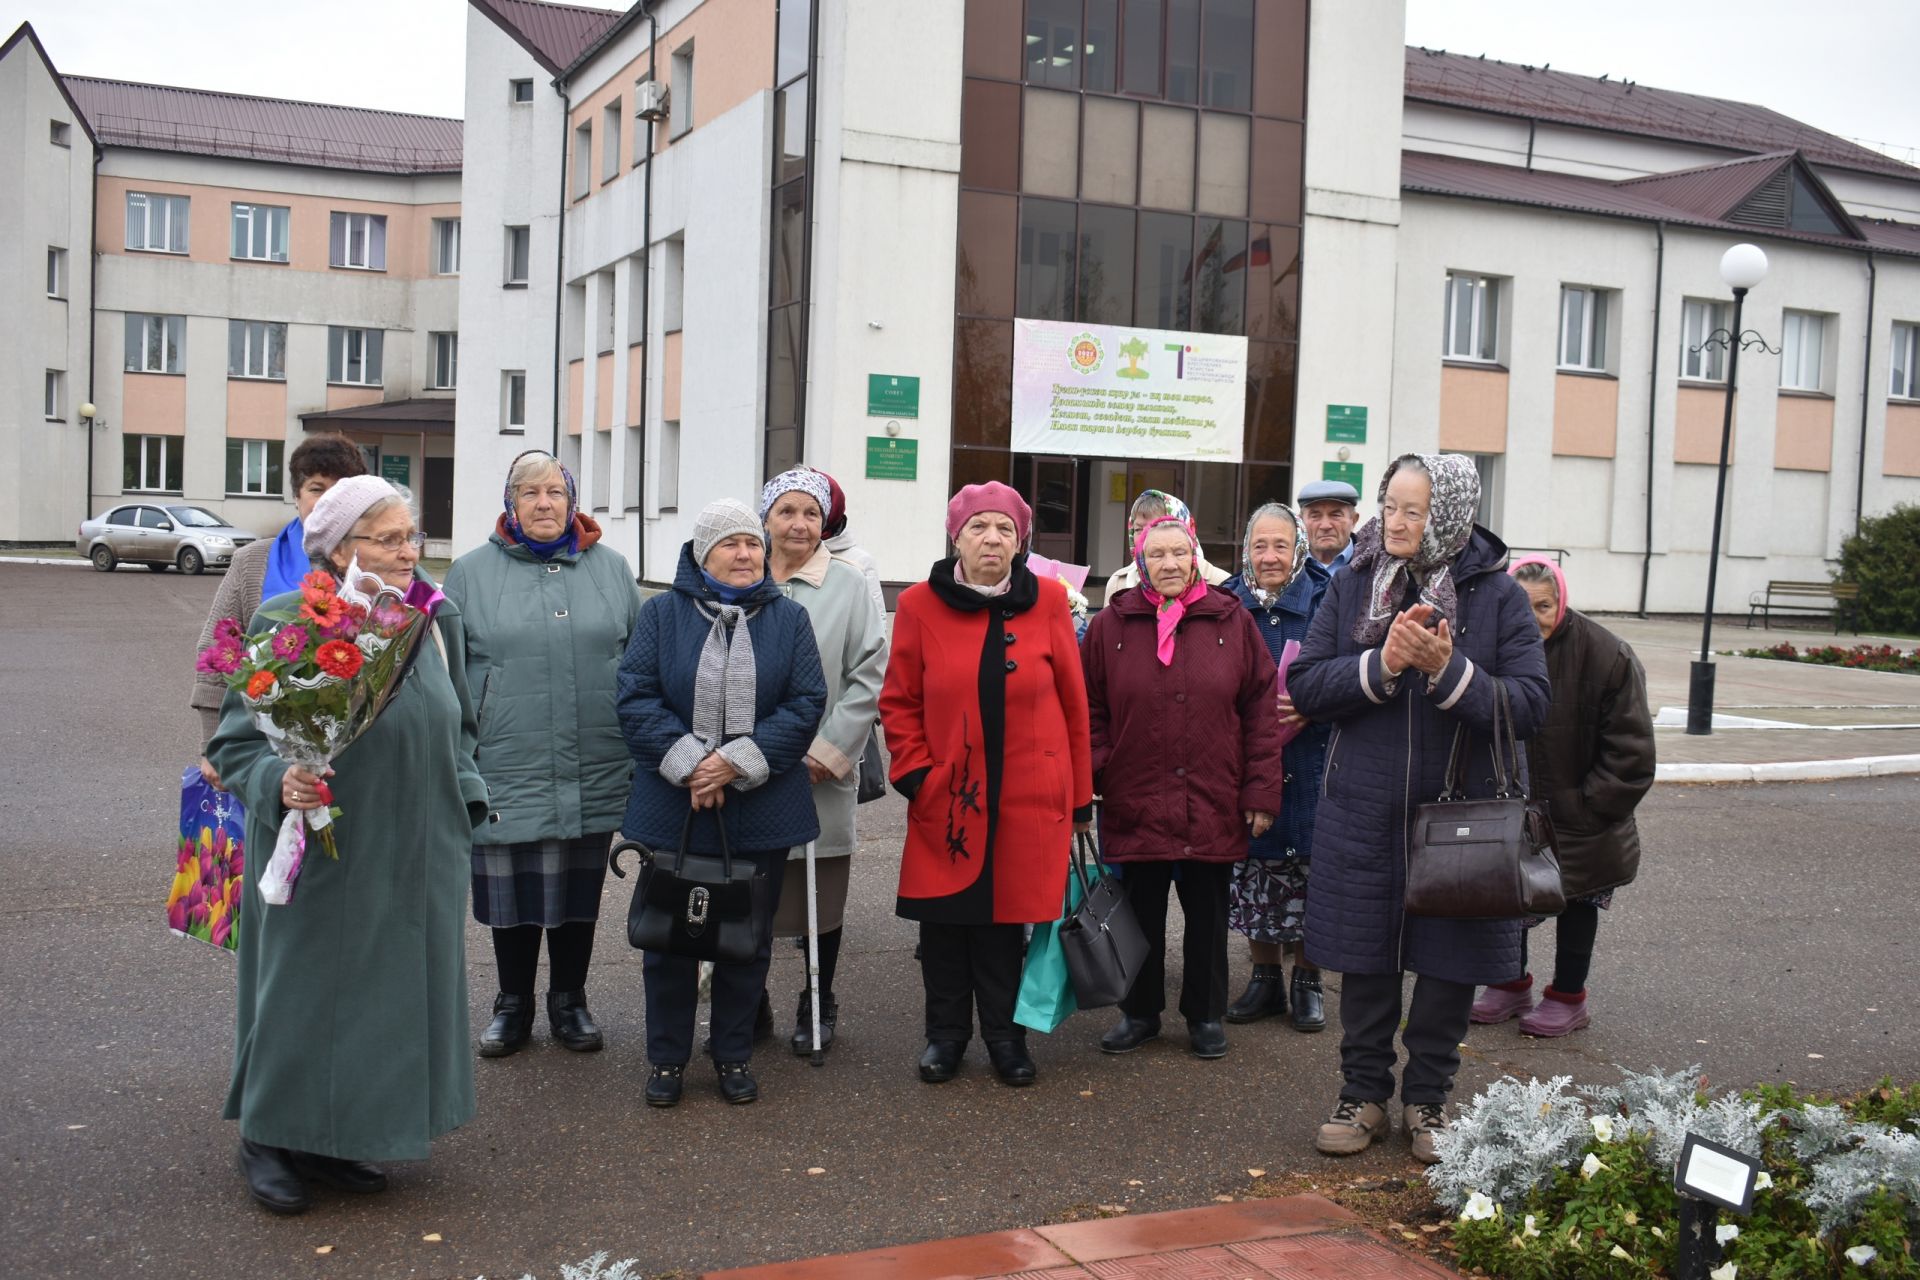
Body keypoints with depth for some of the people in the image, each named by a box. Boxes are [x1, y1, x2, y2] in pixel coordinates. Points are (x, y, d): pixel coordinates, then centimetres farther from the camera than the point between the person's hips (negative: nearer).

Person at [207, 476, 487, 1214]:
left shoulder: (435, 621, 5)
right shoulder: (287, 625, -12)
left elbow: (458, 730, 18)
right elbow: (234, 742, -9)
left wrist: (463, 806, 8)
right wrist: (278, 784, -27)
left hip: (413, 863, 6)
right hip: (322, 859, -5)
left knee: (391, 1000, 11)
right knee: (307, 995, 5)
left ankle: (336, 1143, 28)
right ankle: (270, 1140, 26)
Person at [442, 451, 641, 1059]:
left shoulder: (611, 569, 7)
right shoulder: (472, 572, 2)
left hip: (592, 775, 1)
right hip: (505, 774, -1)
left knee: (579, 894, 13)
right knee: (512, 895, 9)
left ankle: (569, 1002, 30)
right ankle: (513, 1005, 26)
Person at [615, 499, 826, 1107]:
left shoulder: (788, 619, 4)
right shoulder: (661, 614, 2)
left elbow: (806, 703, -4)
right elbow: (636, 698, -5)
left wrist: (737, 762, -15)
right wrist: (689, 763, -18)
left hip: (761, 811, 1)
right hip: (673, 807, -1)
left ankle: (734, 1054, 27)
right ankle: (667, 1057, 24)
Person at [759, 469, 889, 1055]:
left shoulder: (848, 585, -1)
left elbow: (869, 677, -4)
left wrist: (828, 750, -8)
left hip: (822, 776, -1)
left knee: (821, 895, 9)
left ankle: (818, 1005, 27)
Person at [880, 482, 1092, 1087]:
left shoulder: (1047, 601, -1)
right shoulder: (919, 605, -2)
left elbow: (1073, 703, 4)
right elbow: (899, 702, 5)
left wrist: (1079, 796, 5)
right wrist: (916, 773, -5)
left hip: (1028, 801, 0)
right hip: (946, 800, 0)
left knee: (1007, 913, 7)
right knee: (944, 920, 8)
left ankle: (1004, 1033, 25)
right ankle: (947, 1032, 26)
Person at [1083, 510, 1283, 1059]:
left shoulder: (1233, 621, 1)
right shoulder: (1110, 626, 1)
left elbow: (1261, 710, 1)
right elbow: (1091, 713, 3)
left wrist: (1261, 791, -3)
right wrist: (1087, 784, -5)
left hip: (1212, 807, 0)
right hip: (1135, 803, 0)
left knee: (1208, 916, 12)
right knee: (1141, 914, 12)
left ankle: (1206, 1015, 27)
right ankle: (1139, 1012, 28)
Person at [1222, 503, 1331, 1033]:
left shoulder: (1325, 602, -1)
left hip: (1309, 766, -1)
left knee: (1307, 868, 1)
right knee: (1254, 868, 6)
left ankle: (1306, 982, 17)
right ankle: (1265, 979, 21)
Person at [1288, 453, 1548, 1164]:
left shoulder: (1498, 595, -5)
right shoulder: (1352, 585, 1)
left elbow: (1529, 706, -10)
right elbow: (1304, 684, -4)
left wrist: (1448, 669, -23)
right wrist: (1381, 665, -19)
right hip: (1365, 813, 1)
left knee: (1449, 962, 9)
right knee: (1366, 959, 10)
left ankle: (1428, 1099, 27)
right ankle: (1364, 1094, 27)